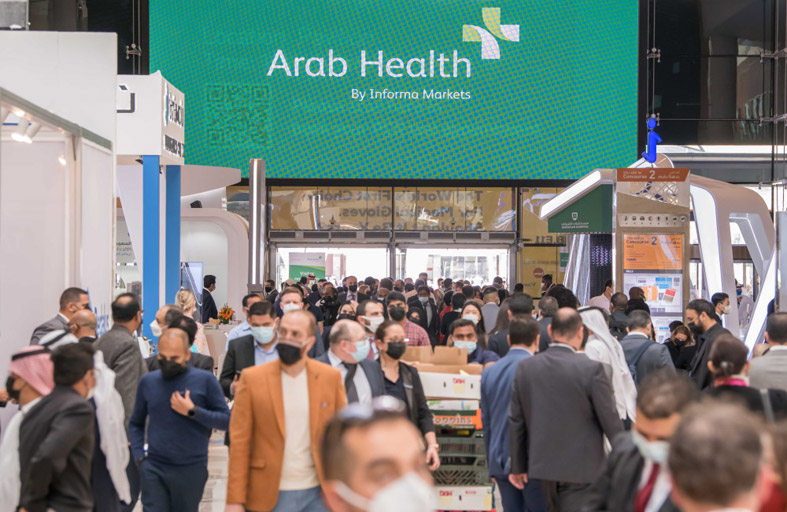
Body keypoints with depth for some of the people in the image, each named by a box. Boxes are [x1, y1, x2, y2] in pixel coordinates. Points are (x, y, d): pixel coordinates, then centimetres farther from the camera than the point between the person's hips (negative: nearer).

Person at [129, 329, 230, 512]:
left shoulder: (204, 380, -3)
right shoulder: (148, 381, 7)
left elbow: (226, 420, -5)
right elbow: (135, 424, 17)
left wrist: (192, 411, -15)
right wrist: (139, 456, 4)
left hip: (191, 469, -1)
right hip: (154, 469, 1)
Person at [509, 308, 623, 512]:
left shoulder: (525, 368, -1)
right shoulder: (591, 369, -15)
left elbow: (516, 421, 4)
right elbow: (610, 420, -10)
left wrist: (517, 466, 13)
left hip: (544, 465, 5)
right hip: (581, 468, -5)